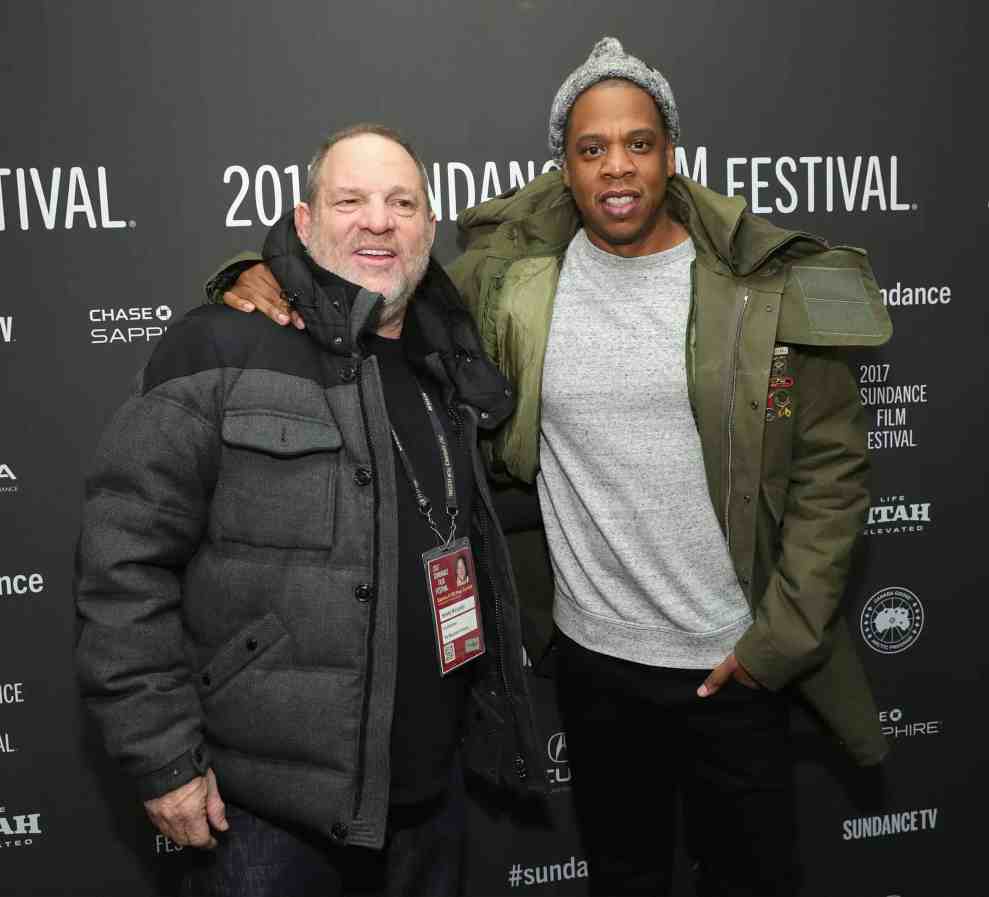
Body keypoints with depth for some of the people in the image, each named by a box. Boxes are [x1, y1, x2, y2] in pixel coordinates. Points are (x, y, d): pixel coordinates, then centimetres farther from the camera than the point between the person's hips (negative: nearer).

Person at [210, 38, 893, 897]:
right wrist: (265, 276, -17)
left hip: (736, 665, -1)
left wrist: (780, 639, -9)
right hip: (592, 660, 2)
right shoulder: (511, 278, -5)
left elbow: (831, 469, -6)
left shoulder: (770, 289, -9)